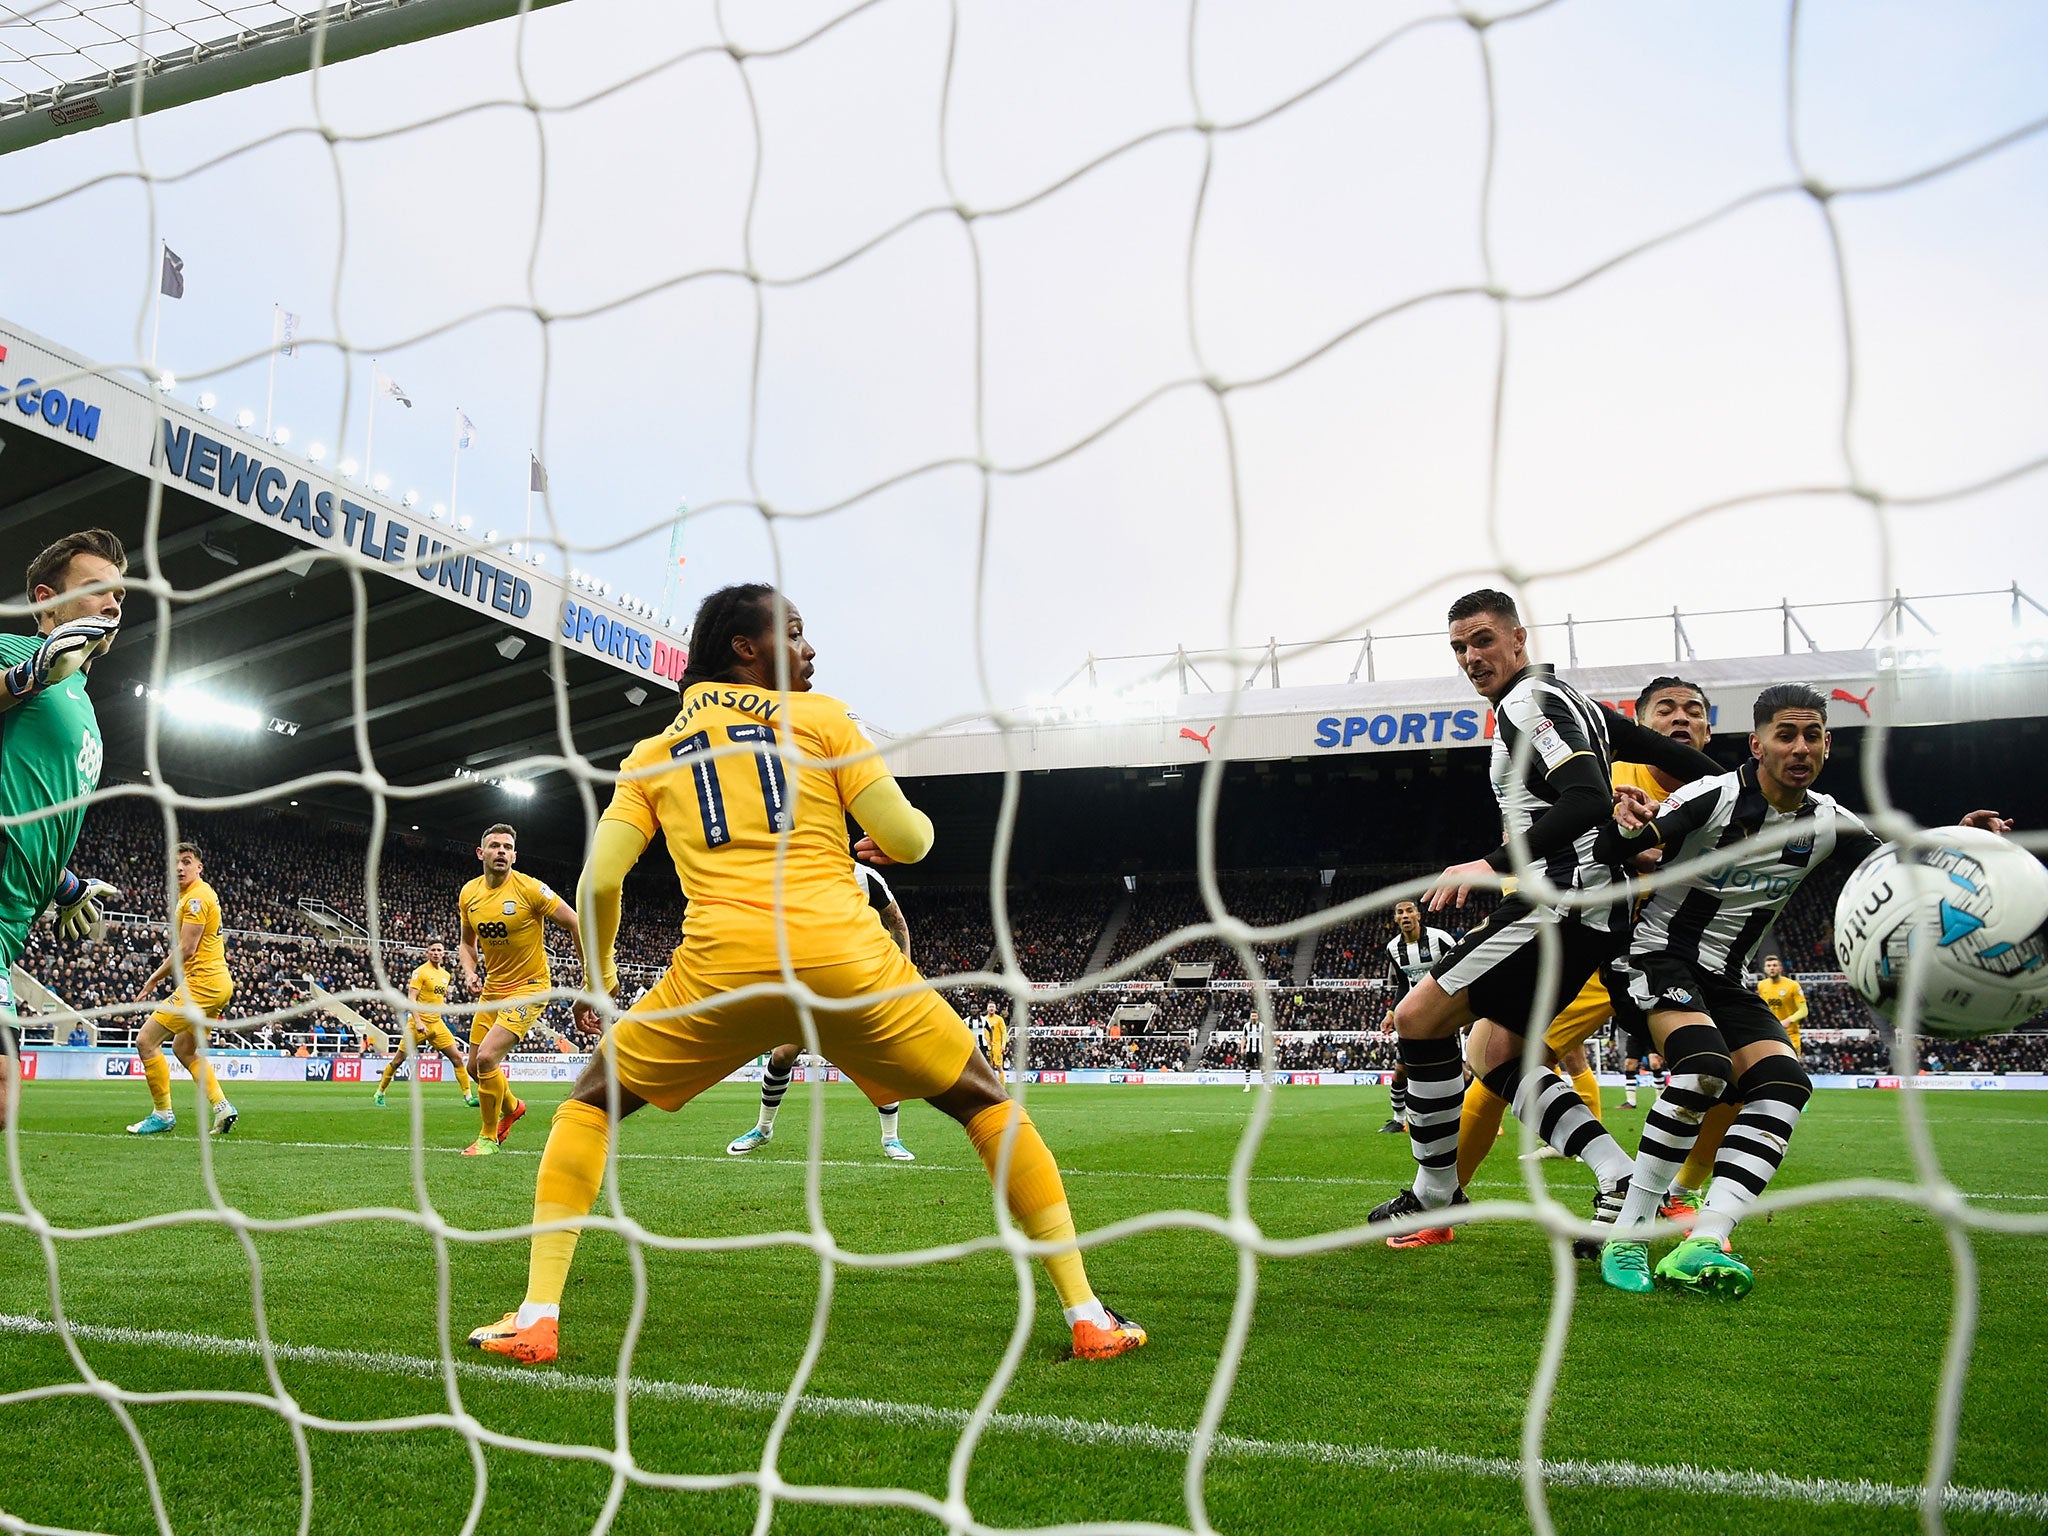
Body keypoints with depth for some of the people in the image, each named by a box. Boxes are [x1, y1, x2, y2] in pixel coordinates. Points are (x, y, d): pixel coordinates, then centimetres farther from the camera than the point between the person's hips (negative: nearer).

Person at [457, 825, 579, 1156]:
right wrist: (470, 973, -3)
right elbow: (467, 943, 17)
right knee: (475, 1066, 12)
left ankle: (488, 1136, 1)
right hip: (492, 989, 7)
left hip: (529, 988, -7)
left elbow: (577, 924, -13)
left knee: (487, 1057, -20)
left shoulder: (529, 888, -18)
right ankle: (512, 1107, 44)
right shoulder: (468, 894, 1)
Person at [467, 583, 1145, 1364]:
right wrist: (913, 830, 28)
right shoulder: (819, 717, 12)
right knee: (986, 1100, 17)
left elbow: (598, 879, 9)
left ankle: (537, 1316, 15)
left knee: (592, 1101, 25)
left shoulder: (651, 754, 18)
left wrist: (598, 971, 26)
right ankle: (1087, 1315, 13)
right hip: (847, 961, -1)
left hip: (720, 969, 1)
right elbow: (907, 839, 4)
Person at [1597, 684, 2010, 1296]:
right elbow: (1610, 855, -19)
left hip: (1726, 978, 7)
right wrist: (1625, 827, -43)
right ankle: (1625, 1239, -24)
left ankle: (1701, 1247, -29)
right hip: (1661, 953, -6)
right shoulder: (1713, 797, -16)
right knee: (1704, 1067, -31)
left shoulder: (1829, 824, 2)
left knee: (1784, 1083, -18)